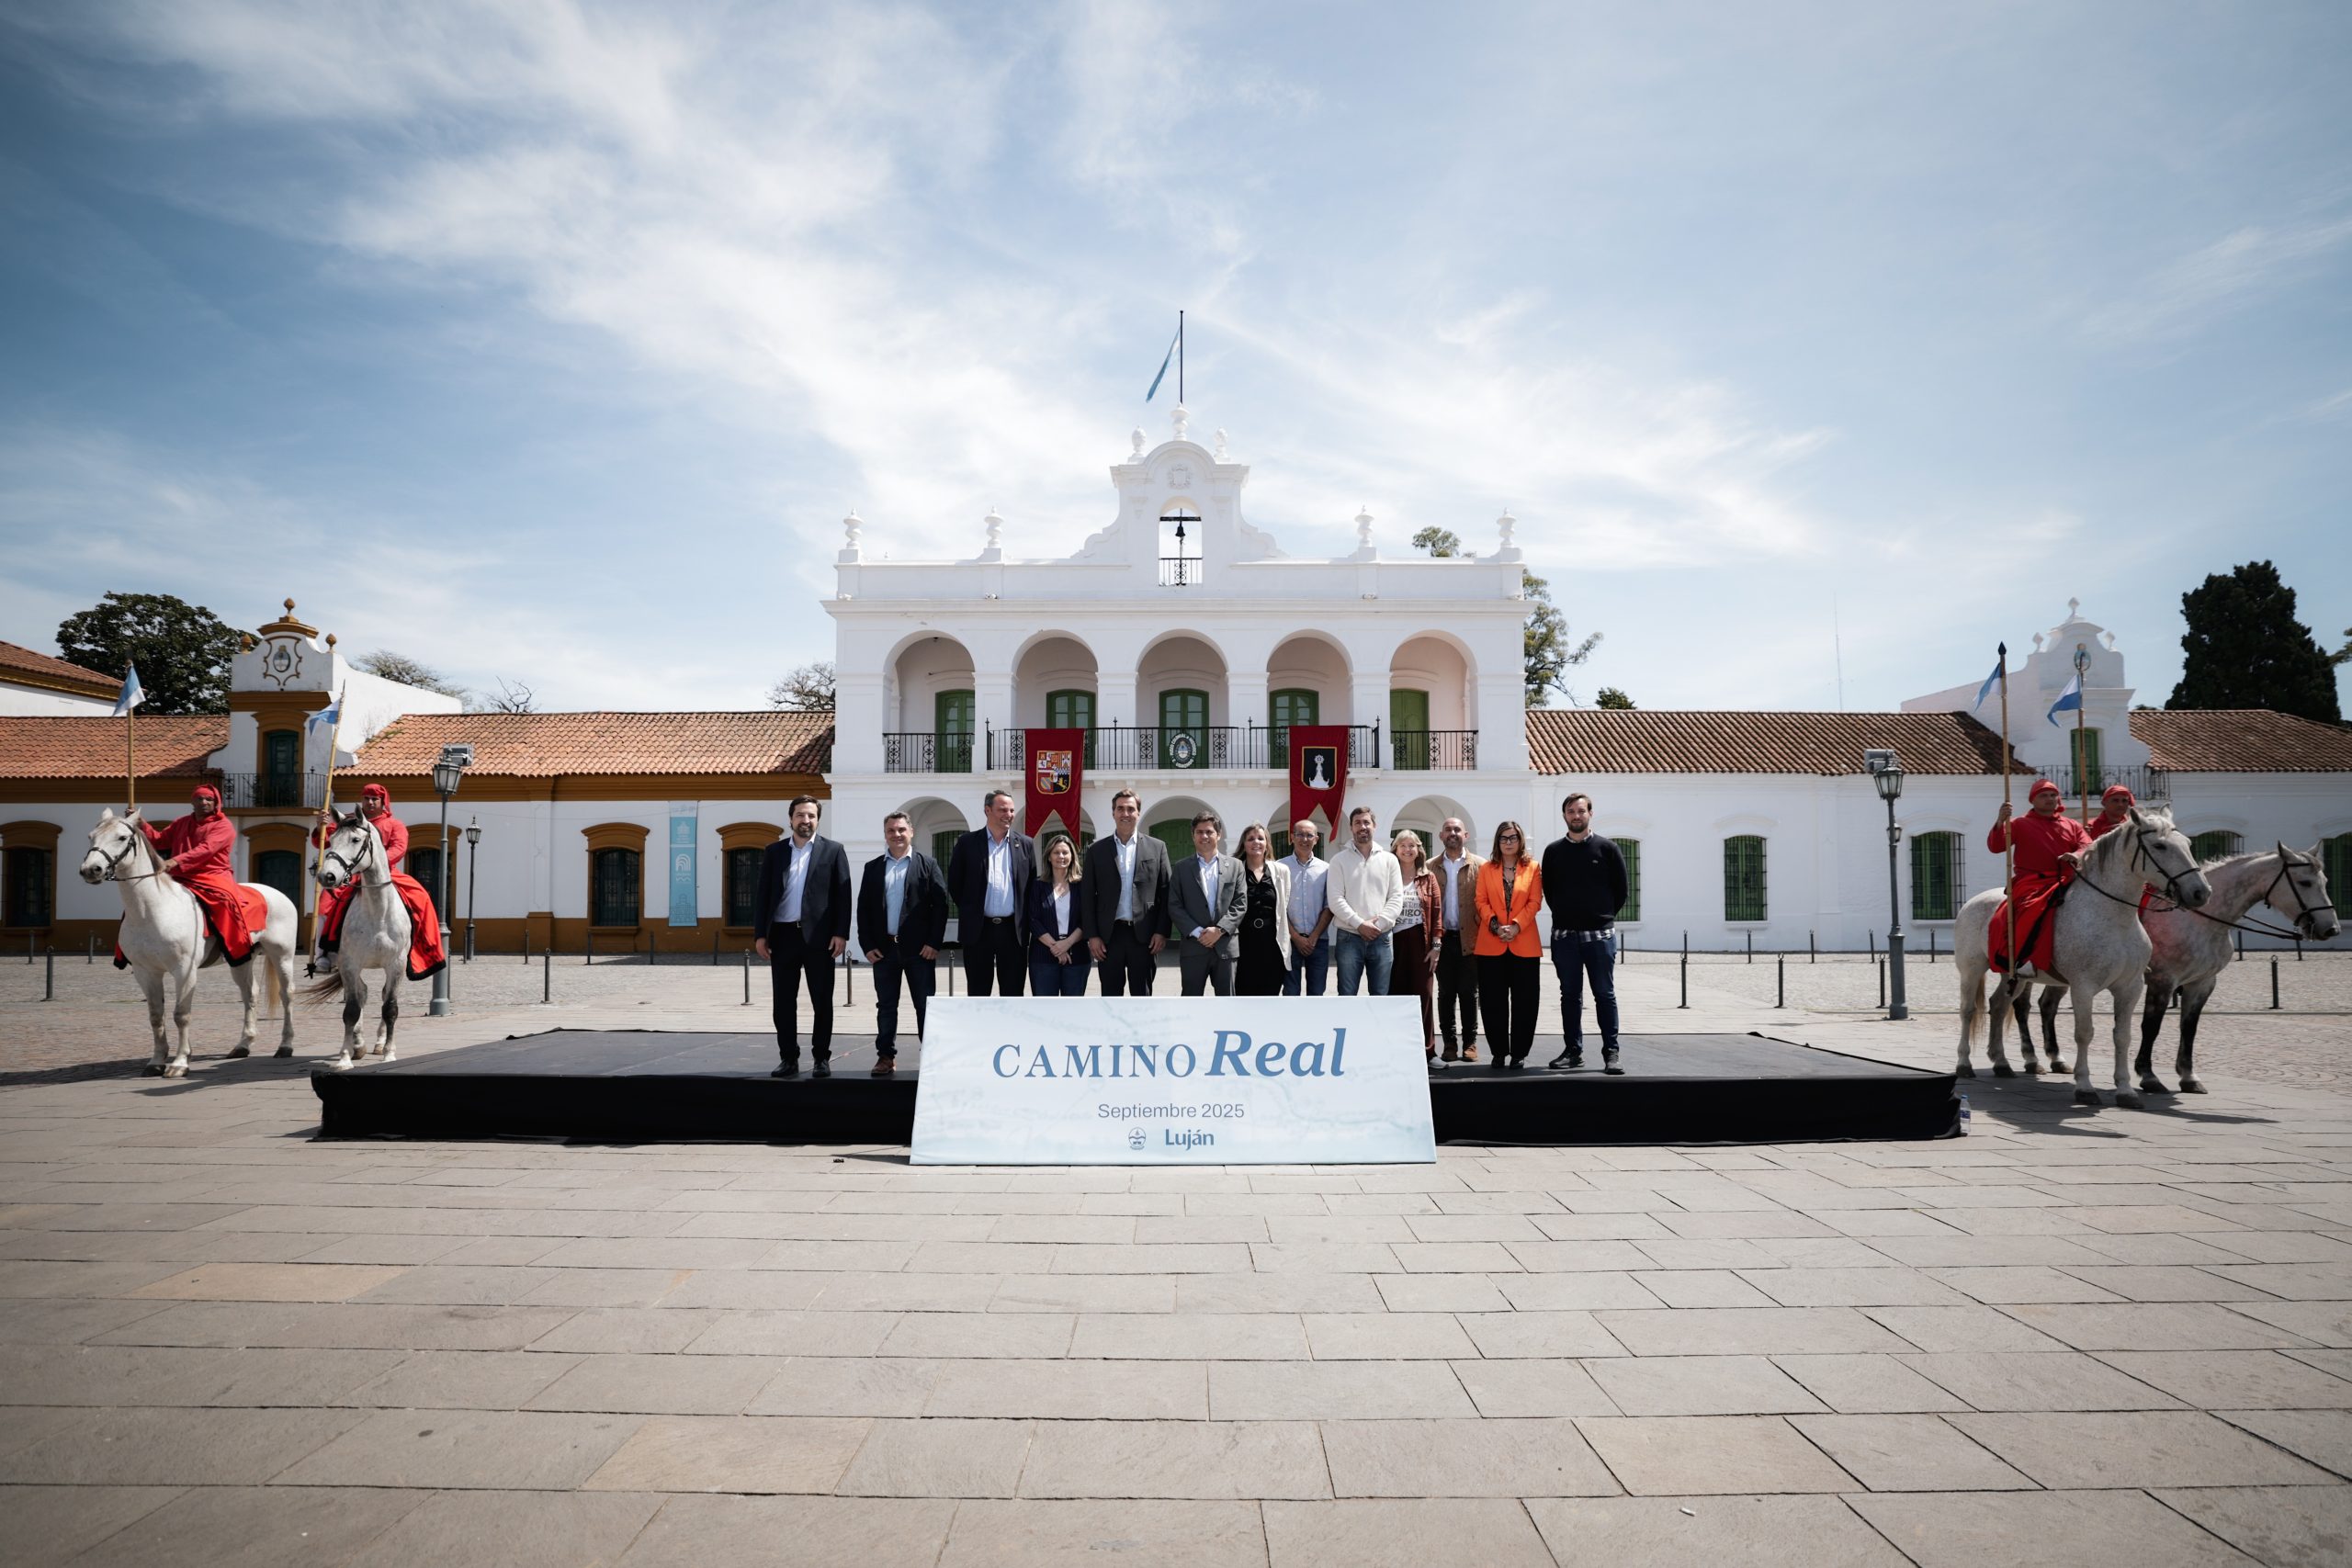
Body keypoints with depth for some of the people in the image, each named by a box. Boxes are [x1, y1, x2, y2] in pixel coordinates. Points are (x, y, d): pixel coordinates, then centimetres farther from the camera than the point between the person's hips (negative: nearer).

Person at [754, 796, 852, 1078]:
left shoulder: (833, 851, 4)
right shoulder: (775, 851, 10)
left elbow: (843, 895, -1)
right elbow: (763, 894, 8)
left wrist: (841, 934, -8)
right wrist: (760, 934, 1)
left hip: (819, 936, -2)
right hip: (782, 935, 2)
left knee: (822, 1002, 3)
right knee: (783, 1002, 5)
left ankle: (822, 1059, 12)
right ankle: (788, 1059, 14)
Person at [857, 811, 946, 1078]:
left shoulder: (927, 864, 2)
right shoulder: (873, 867, 10)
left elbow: (941, 904, -2)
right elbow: (863, 908, 8)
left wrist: (934, 942, -9)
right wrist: (867, 945, -1)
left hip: (919, 947, -2)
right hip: (883, 948, 3)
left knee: (925, 1005, 2)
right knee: (886, 1006, 8)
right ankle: (886, 1056, 16)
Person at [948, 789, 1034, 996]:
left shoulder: (1025, 844, 6)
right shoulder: (968, 842, 1)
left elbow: (1033, 886, 11)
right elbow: (954, 883, 6)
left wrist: (1025, 920, 7)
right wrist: (970, 912, 6)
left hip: (1014, 930, 1)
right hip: (978, 929, -1)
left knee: (1013, 995, 5)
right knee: (978, 995, 6)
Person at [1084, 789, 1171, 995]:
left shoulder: (1156, 847, 5)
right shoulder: (1096, 850, 6)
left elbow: (1165, 893, 4)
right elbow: (1088, 896, 4)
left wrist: (1162, 931, -4)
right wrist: (1092, 935, -3)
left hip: (1144, 935, 0)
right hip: (1109, 935, 0)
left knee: (1142, 996, 7)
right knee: (1110, 997, 6)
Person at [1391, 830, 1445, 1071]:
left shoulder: (1428, 877, 7)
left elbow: (1437, 912, 4)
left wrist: (1435, 945, -2)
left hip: (1420, 942, 1)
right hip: (1393, 942, 0)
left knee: (1422, 995, 3)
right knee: (1396, 995, 3)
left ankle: (1426, 1050, 10)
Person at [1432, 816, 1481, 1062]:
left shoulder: (1480, 866, 3)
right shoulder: (1431, 867, 7)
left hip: (1470, 939, -1)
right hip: (1443, 939, 2)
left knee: (1468, 993, 3)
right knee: (1446, 992, 6)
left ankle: (1470, 1042, 12)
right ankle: (1449, 1042, 13)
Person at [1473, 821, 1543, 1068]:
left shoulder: (1532, 868, 7)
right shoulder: (1486, 869, 10)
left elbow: (1535, 902, -1)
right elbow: (1481, 901, 4)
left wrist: (1516, 926, -14)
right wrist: (1495, 926, -12)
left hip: (1524, 944, -1)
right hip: (1491, 944, 1)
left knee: (1524, 1002, 2)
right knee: (1493, 1002, 2)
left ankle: (1518, 1053, 11)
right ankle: (1498, 1052, 11)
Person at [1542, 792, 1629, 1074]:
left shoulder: (1606, 848, 1)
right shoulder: (1553, 851, 6)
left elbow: (1620, 889, 4)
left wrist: (1604, 916, 5)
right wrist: (1564, 915, 7)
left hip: (1600, 934, -2)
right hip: (1564, 935, 2)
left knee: (1605, 995, 0)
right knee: (1570, 995, 8)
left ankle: (1611, 1053, 4)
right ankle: (1573, 1051, 15)